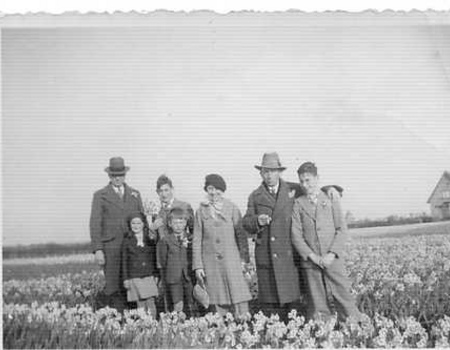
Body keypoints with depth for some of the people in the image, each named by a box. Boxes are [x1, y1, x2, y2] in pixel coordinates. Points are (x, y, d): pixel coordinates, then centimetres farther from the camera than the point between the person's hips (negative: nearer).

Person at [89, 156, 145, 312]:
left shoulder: (135, 194, 15)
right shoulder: (100, 195, 5)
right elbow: (95, 223, 0)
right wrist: (97, 249, -9)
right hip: (110, 248, -3)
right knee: (113, 288, -5)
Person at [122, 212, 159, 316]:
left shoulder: (151, 240, 7)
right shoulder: (127, 242, 5)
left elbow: (155, 259, 10)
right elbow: (124, 261, 6)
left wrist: (156, 275, 4)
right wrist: (125, 279, 0)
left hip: (149, 276, 1)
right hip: (134, 277, 0)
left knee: (151, 303, -4)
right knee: (140, 305, 0)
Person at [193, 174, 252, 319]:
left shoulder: (232, 208, 5)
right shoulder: (201, 211, 6)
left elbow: (241, 233, 5)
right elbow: (197, 240, 7)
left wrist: (244, 257, -2)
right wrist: (198, 265, 2)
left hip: (231, 259, -1)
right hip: (211, 261, 1)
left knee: (238, 297, -7)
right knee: (219, 301, 2)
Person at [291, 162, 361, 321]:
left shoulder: (331, 200, 7)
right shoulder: (298, 204, 8)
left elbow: (342, 230, 2)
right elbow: (296, 234, 2)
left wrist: (332, 254, -10)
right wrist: (312, 256, -9)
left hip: (333, 259, 0)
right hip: (310, 261, 1)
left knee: (343, 298, -3)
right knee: (317, 305, 1)